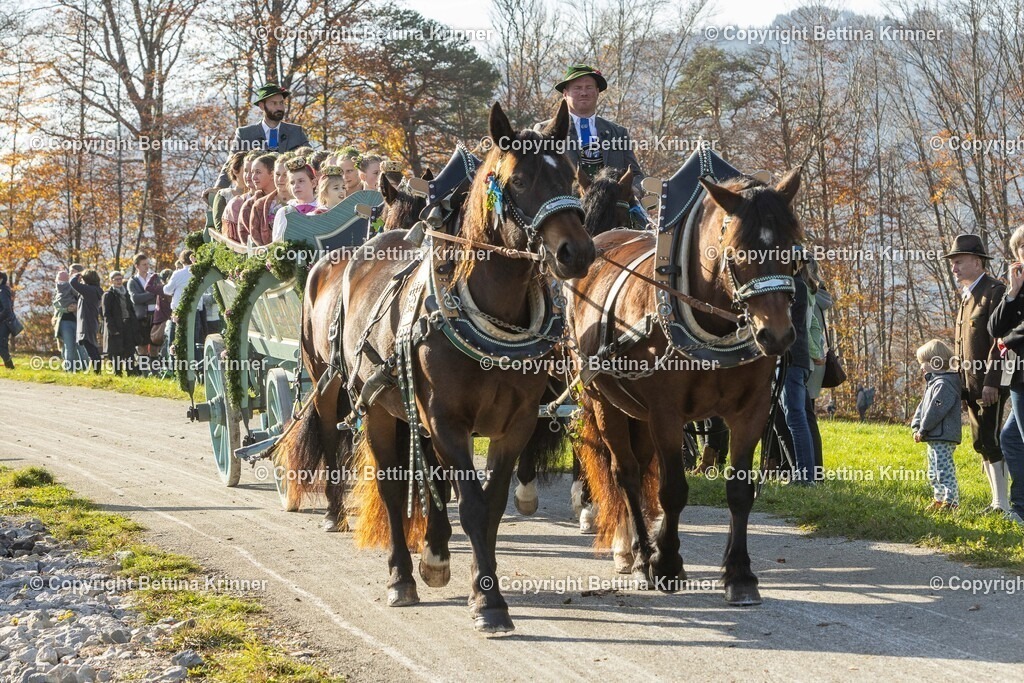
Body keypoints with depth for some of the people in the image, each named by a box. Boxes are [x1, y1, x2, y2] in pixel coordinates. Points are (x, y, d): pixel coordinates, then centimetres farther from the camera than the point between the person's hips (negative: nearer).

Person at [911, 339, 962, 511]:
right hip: (934, 438, 11)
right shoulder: (933, 383, 19)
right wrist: (916, 426, 6)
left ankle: (951, 502, -14)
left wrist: (923, 429, -16)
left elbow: (936, 410, -23)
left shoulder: (944, 384, -17)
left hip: (943, 437, -11)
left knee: (944, 470, -13)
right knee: (933, 473, 19)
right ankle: (939, 499, 28)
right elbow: (923, 406, 18)